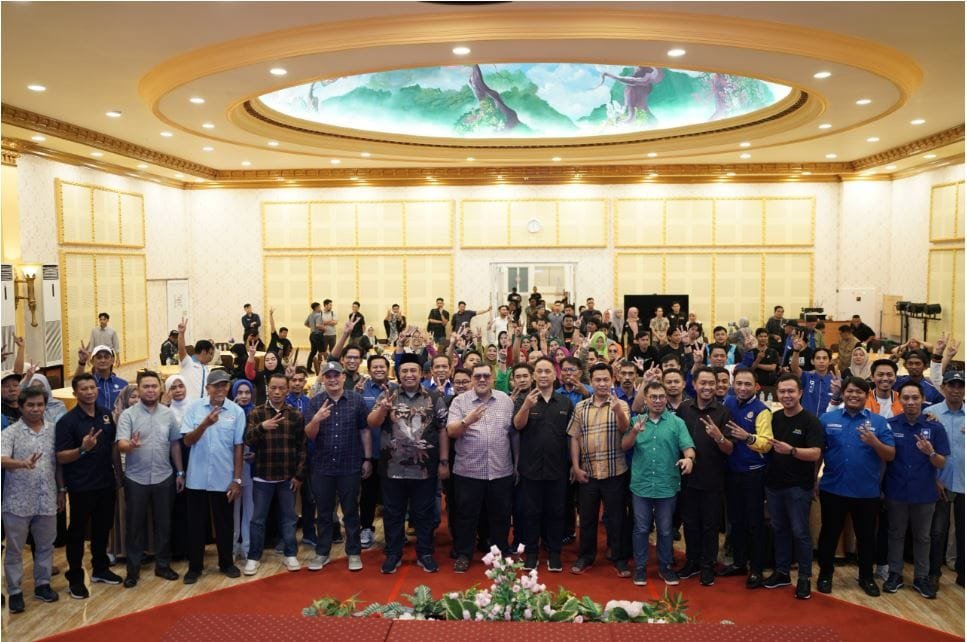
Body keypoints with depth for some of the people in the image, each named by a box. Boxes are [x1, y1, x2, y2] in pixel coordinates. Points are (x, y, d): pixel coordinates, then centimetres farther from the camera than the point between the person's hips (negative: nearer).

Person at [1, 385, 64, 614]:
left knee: (46, 545, 13)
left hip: (46, 500, 3)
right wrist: (22, 463, -41)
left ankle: (42, 584, 28)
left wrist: (62, 490, 11)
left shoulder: (54, 430, 4)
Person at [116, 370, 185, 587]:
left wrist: (180, 472, 8)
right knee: (135, 525, 8)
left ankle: (163, 565, 25)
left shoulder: (168, 414, 3)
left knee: (164, 523, 11)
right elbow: (121, 444, -17)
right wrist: (130, 445, -41)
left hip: (164, 477, 2)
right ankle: (133, 569, 21)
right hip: (136, 479, -2)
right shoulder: (128, 415, -6)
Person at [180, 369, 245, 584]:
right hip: (197, 478, 0)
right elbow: (187, 441, -8)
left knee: (224, 523, 12)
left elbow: (238, 447, -1)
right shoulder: (194, 408, -4)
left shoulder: (237, 411, -5)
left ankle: (226, 563, 28)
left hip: (223, 478, 0)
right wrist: (205, 424, -26)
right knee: (196, 523, 10)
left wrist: (237, 479, -2)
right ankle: (195, 566, 24)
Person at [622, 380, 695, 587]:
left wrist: (689, 458, -32)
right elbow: (625, 446, -3)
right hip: (641, 485, 1)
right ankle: (640, 567, 24)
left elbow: (687, 446, -10)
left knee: (665, 530, 13)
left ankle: (665, 567, 29)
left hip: (667, 486, 0)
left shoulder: (676, 422, -2)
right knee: (641, 529, 10)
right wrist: (634, 432, -22)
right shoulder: (637, 420, 3)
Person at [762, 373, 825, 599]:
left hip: (798, 486, -6)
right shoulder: (774, 418, 8)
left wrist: (790, 450, -33)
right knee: (779, 529, 14)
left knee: (800, 532, 1)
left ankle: (804, 578, 14)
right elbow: (764, 444, 20)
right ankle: (781, 572, 26)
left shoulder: (810, 421, -10)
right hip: (774, 484, 6)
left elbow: (815, 454, -20)